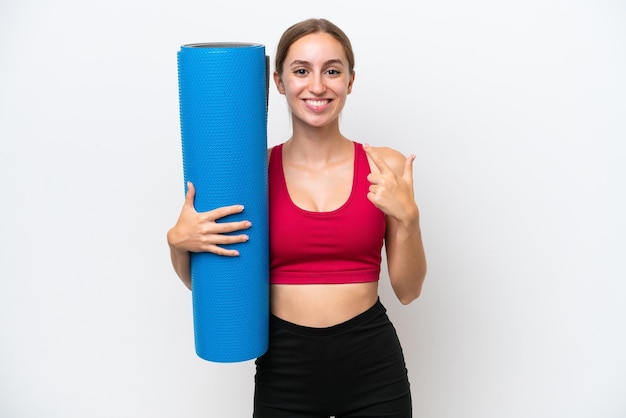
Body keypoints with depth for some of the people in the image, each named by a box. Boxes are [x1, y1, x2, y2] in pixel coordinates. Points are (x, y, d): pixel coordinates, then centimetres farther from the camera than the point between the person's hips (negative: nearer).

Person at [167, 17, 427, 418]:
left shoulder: (385, 168, -4)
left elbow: (408, 290, 0)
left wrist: (408, 218, -16)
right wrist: (179, 242, -15)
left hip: (372, 367, 0)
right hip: (285, 368, 1)